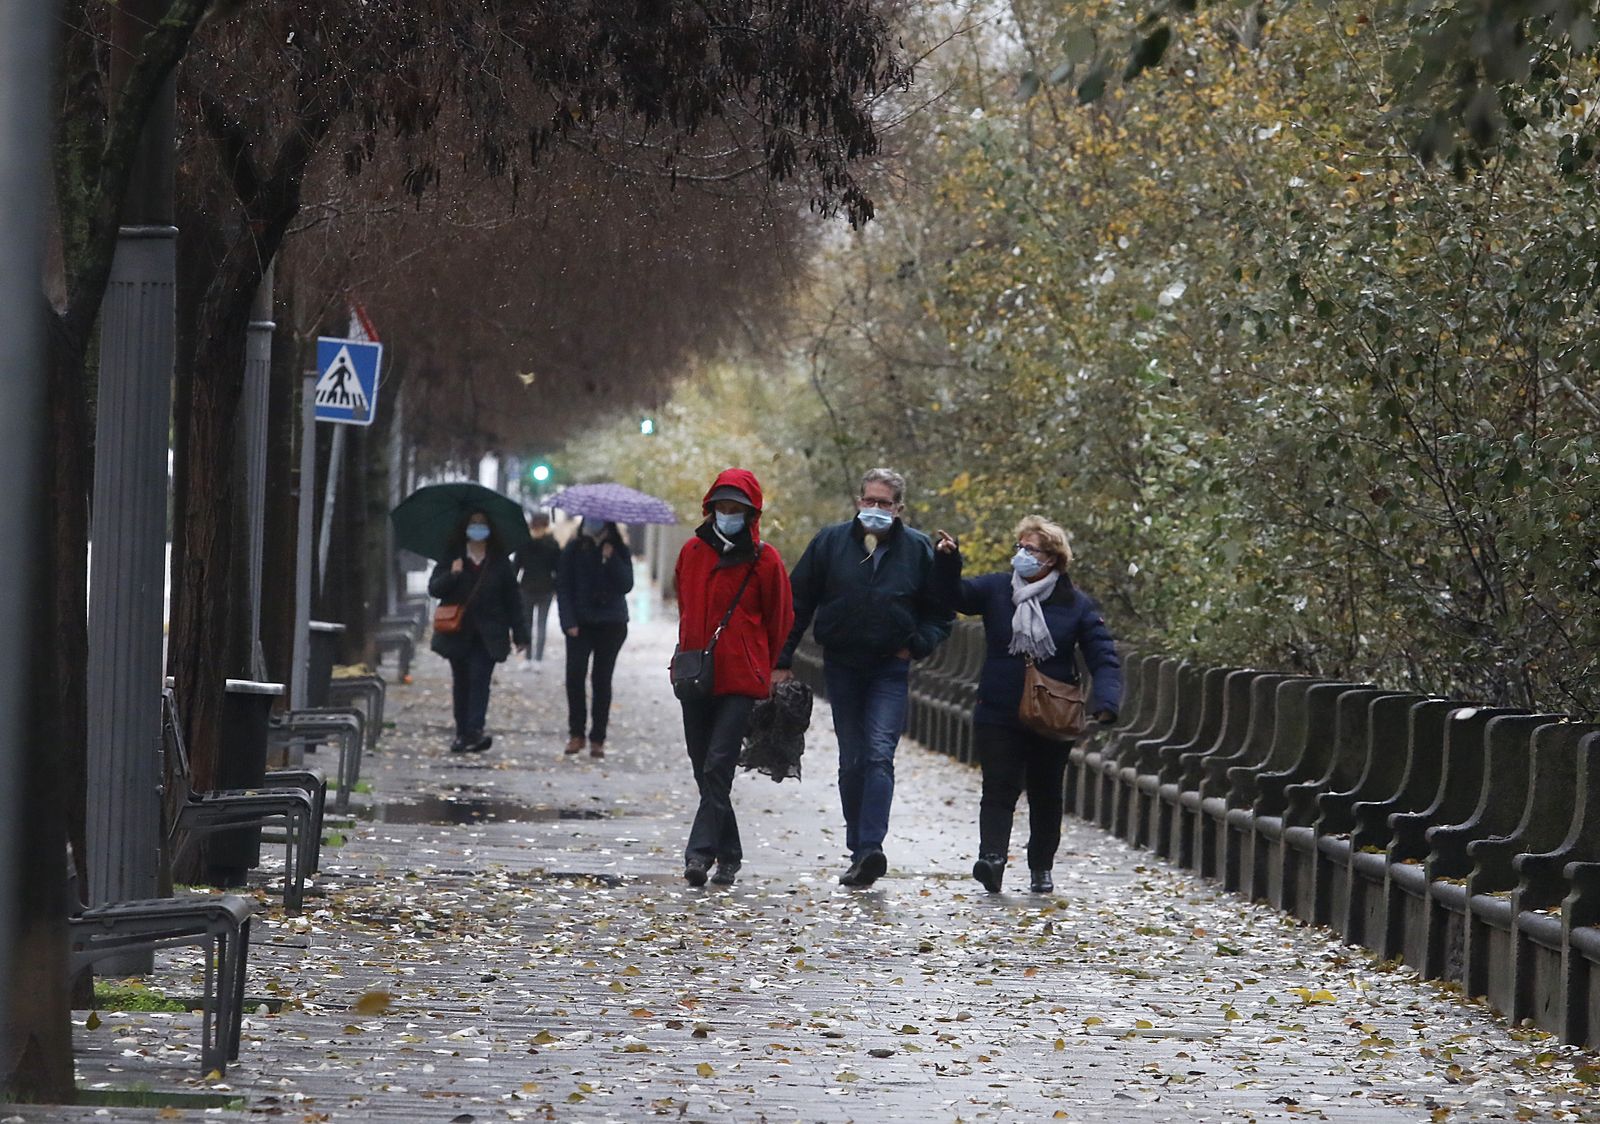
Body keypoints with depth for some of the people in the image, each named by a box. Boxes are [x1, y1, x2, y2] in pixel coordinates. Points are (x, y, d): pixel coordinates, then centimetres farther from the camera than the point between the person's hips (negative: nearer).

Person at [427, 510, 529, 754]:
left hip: (487, 635, -2)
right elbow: (433, 589, 1)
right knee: (461, 682, 6)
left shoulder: (499, 563, 6)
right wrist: (451, 575, -19)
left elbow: (511, 600, 7)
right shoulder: (452, 558, 7)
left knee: (479, 678, -15)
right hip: (458, 632, 2)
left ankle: (474, 731, -24)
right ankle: (462, 733, 11)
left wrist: (520, 633, 3)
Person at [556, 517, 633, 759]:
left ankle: (597, 739, 5)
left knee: (602, 679, 0)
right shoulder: (574, 549, 3)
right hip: (580, 623, 0)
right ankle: (576, 733, -4)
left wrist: (611, 559, -16)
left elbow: (626, 585, -5)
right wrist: (568, 621, -8)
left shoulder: (619, 552, 5)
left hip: (611, 623, 0)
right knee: (575, 673, -14)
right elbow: (562, 587, 2)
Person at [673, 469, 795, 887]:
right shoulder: (692, 552, 10)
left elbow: (780, 620, 6)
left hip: (740, 680, -5)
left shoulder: (764, 560, -1)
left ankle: (700, 852, -20)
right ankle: (728, 854, 19)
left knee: (718, 766, -15)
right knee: (705, 770, 8)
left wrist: (771, 672, 7)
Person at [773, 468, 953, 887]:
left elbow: (939, 612, 11)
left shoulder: (917, 549, 1)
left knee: (879, 755, -15)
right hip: (841, 667, 2)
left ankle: (870, 847, -26)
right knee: (851, 761, 6)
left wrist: (916, 645, -5)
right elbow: (798, 604, 6)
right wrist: (782, 661, 2)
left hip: (889, 668, -2)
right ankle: (858, 851, 13)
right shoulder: (830, 542, 1)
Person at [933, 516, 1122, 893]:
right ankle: (992, 858, -24)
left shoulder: (1077, 604, -3)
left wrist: (1104, 702, -23)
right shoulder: (997, 589, 3)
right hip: (998, 717, 0)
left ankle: (1042, 869, 25)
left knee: (1046, 795, 12)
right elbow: (954, 595, -4)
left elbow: (1105, 658, -6)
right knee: (1000, 789, -12)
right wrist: (947, 562, -23)